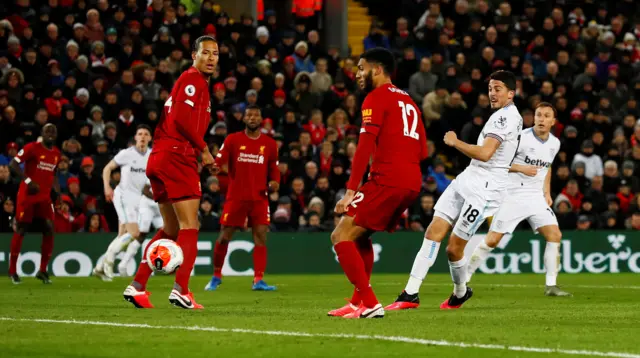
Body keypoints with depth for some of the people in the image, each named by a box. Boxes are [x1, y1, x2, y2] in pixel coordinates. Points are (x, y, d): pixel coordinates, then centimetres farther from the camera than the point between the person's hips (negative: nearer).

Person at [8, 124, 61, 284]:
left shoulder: (57, 154, 10)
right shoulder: (32, 148, -11)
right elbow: (13, 164, -16)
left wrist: (56, 189, 9)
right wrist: (28, 181, -22)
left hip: (44, 196, 6)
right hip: (27, 194, -6)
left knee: (49, 231, -1)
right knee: (20, 230, -1)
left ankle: (43, 271, 8)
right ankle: (12, 270, 8)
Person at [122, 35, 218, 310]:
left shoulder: (196, 82, 23)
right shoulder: (192, 79, -7)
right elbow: (182, 118, -19)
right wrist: (203, 149, -11)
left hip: (160, 159, 10)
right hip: (177, 156, -10)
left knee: (171, 230, 15)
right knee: (189, 227, -11)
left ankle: (137, 286, 13)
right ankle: (181, 291, -18)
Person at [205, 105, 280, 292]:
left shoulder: (269, 143, 8)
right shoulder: (233, 140, 3)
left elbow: (273, 168, 16)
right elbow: (218, 162, -1)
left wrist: (274, 181, -4)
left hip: (259, 197, 1)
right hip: (236, 197, -1)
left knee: (261, 235, -10)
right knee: (224, 237, 1)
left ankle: (258, 280, -11)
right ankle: (216, 277, 18)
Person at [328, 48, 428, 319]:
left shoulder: (376, 98, -3)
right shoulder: (407, 101, 23)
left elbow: (365, 147, -13)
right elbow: (422, 151, 23)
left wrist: (351, 191, -17)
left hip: (387, 180, -9)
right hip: (413, 182, 9)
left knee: (341, 236, -6)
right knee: (360, 235, 24)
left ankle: (370, 304, -15)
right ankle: (358, 302, 24)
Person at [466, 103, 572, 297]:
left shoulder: (554, 143, 6)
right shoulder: (521, 137, -14)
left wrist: (547, 192, 15)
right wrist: (521, 168, -24)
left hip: (536, 198, 5)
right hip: (512, 196, -5)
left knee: (555, 235, -8)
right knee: (492, 239, -6)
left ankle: (551, 286, -1)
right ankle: (463, 279, 7)